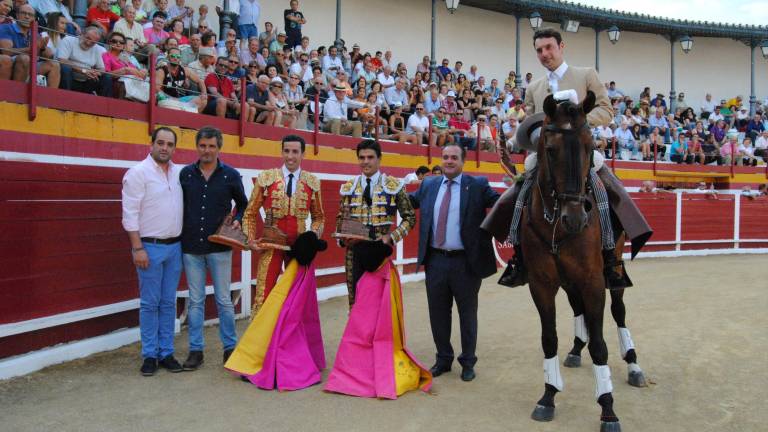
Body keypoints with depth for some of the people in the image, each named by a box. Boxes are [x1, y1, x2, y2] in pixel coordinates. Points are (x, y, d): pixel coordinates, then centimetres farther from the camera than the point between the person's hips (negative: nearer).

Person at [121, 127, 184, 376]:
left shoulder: (179, 173, 9)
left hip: (174, 246, 5)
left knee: (168, 302, 10)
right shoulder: (138, 173, -7)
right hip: (150, 246, -5)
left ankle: (166, 353, 18)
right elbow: (130, 215, -11)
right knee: (150, 303, 2)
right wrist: (138, 248, -15)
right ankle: (150, 355, 12)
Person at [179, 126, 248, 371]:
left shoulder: (231, 175, 0)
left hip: (219, 247, -1)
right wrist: (180, 233, 1)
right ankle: (196, 350, 17)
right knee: (195, 301, 8)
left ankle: (230, 347, 19)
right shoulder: (185, 174, 3)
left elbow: (243, 204, 12)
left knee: (224, 300, 6)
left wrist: (237, 220, -5)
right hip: (191, 247, 2)